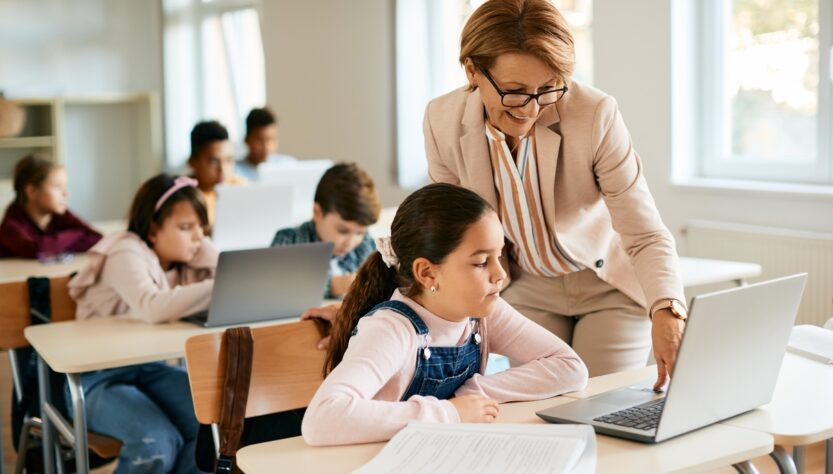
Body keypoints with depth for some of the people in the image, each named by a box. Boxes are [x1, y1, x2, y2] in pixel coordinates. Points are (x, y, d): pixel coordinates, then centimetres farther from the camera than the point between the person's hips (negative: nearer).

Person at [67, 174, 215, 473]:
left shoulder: (194, 254, 3)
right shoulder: (126, 254, -19)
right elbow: (154, 307, -39)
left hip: (149, 369, 6)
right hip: (99, 378, -6)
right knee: (157, 444, -30)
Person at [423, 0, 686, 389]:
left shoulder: (596, 115, -27)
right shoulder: (442, 122, -18)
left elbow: (645, 236, -26)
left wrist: (667, 312, -42)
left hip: (610, 287, -2)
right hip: (527, 290, 2)